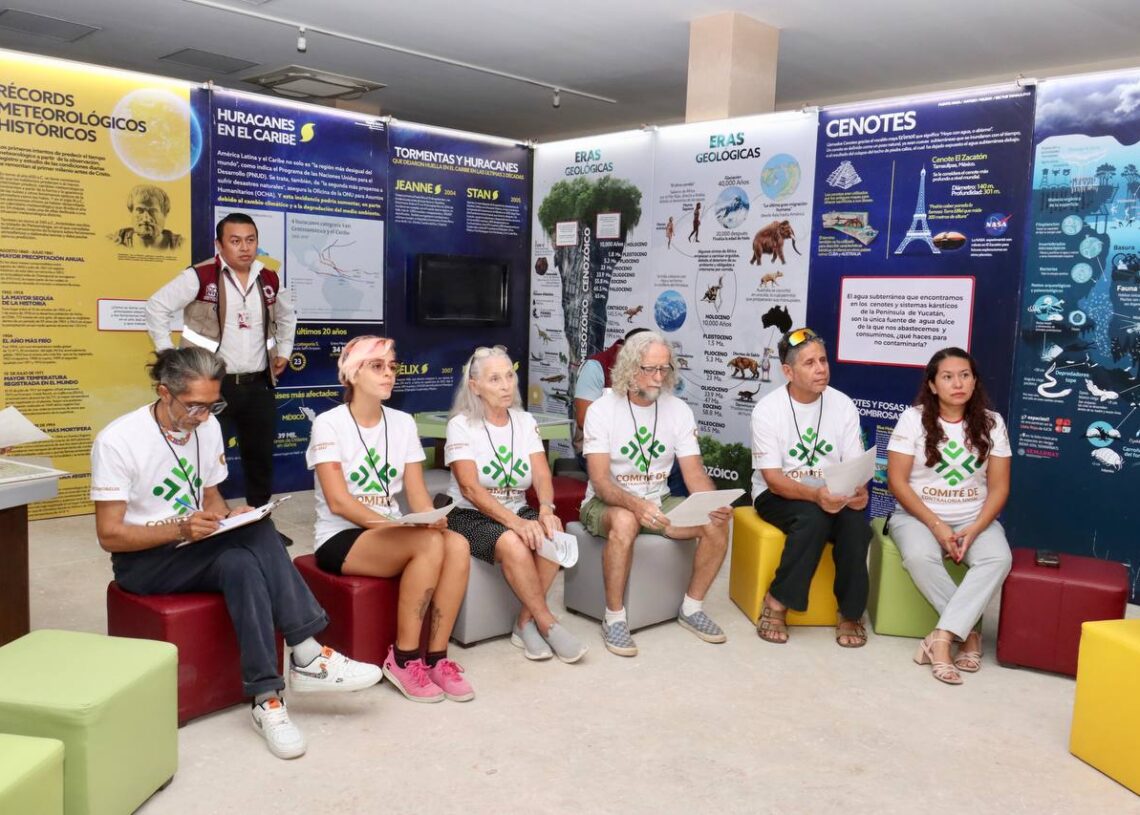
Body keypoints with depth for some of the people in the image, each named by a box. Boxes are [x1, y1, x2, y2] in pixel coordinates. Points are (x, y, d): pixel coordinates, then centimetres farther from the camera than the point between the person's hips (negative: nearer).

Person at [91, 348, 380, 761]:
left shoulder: (207, 427, 1)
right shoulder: (117, 441, -16)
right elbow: (109, 535, -15)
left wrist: (230, 517, -10)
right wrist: (181, 530, -29)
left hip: (195, 551, 5)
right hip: (143, 562, -5)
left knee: (242, 561, -31)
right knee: (256, 538, -31)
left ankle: (268, 699, -27)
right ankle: (306, 657, -27)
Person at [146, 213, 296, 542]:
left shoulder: (269, 280, 6)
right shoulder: (200, 277, -11)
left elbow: (287, 314, 25)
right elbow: (157, 307, -6)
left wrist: (284, 352, 18)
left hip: (258, 385, 5)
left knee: (261, 456, 14)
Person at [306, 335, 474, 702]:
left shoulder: (403, 423, 8)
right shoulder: (328, 424, -8)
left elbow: (417, 492, 4)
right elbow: (338, 502, -15)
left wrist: (432, 520, -17)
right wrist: (388, 524, -26)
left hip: (391, 534, 5)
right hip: (340, 539, -5)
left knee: (457, 545, -26)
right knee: (429, 545, -32)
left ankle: (436, 656, -16)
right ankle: (403, 658, -16)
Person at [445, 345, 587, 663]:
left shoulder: (525, 422, 6)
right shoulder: (461, 425, -8)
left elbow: (542, 475, -5)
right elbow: (470, 488, -19)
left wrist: (546, 509, -27)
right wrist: (514, 521, -32)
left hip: (516, 512, 5)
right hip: (470, 515, -4)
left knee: (552, 534, -27)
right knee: (512, 544, -34)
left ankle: (525, 623, -13)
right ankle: (547, 624, -16)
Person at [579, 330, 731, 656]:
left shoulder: (679, 410, 1)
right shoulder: (602, 410, -11)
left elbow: (695, 474, -3)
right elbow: (600, 482, -19)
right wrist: (636, 504, -39)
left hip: (657, 501, 4)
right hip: (608, 503, -4)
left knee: (716, 523, -19)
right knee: (625, 522, -39)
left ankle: (692, 607, 2)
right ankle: (614, 618, -20)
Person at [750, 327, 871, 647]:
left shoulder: (843, 405, 0)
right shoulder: (767, 410, -11)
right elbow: (773, 479, -16)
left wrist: (859, 491, -26)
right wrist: (816, 495, -34)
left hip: (832, 495, 3)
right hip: (778, 495, -3)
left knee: (856, 522, -29)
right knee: (813, 517, -35)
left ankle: (850, 614, -11)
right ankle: (777, 603, -18)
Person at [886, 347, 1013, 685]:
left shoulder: (991, 423, 3)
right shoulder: (913, 418, -4)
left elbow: (999, 487, 2)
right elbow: (897, 482, -8)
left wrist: (975, 529, -14)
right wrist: (936, 526, -17)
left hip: (974, 518, 2)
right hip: (918, 515, -2)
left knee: (998, 558, -30)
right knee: (920, 557, -35)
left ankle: (943, 637, -29)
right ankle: (967, 631, -16)